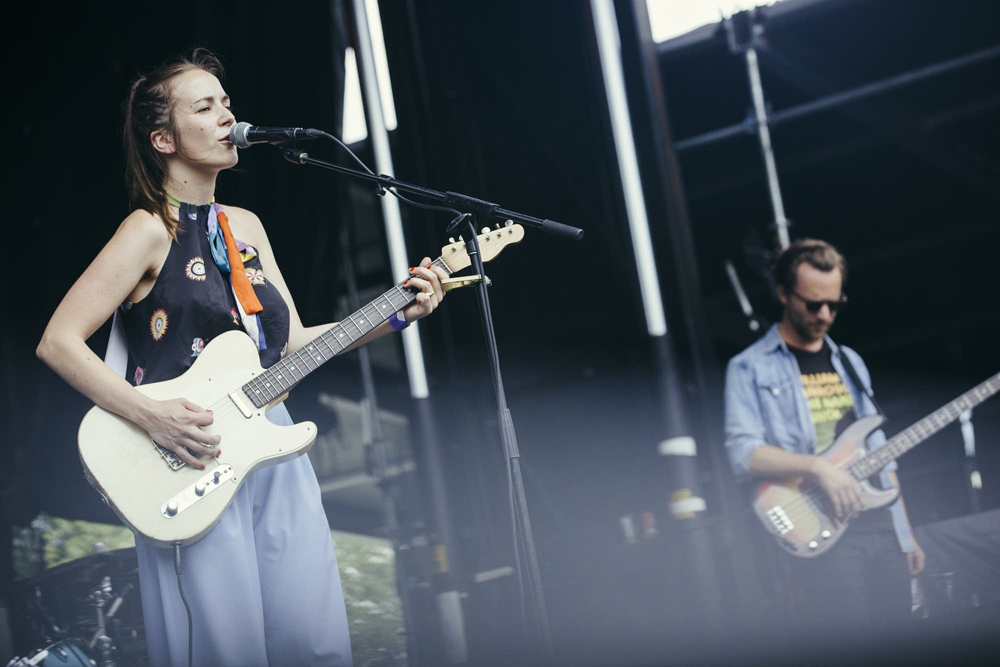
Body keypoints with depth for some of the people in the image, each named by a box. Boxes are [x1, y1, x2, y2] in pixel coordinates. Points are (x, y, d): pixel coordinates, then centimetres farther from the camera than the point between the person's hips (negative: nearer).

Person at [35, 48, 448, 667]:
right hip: (193, 464, -6)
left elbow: (293, 342, 15)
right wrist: (150, 414, -21)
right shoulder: (151, 230, -8)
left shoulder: (246, 226, 14)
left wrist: (394, 316, 7)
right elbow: (58, 342, -13)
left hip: (273, 451, 7)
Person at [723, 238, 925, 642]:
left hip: (881, 528, 6)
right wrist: (817, 466, -23)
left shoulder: (849, 362, 20)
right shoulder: (750, 368, 0)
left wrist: (906, 532, 16)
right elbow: (743, 454, -12)